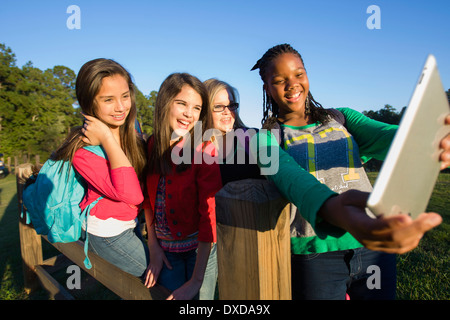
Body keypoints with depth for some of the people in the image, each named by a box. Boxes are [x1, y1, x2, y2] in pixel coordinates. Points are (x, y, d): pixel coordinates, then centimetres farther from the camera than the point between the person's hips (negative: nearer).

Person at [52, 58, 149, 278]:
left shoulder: (130, 131, -4)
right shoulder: (83, 149, -24)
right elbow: (131, 195, -36)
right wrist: (107, 139, -33)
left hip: (130, 224, 7)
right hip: (107, 233, -7)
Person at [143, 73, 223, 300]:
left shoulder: (205, 151, -17)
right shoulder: (153, 145, -3)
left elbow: (209, 213, -20)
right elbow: (149, 198, 7)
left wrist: (196, 280, -20)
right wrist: (153, 245, 2)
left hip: (200, 248, -3)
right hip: (166, 249, 4)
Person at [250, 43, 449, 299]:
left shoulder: (341, 118, 9)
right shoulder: (266, 138, -2)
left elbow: (383, 137, -9)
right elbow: (287, 175, -23)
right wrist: (334, 210, -44)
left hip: (374, 244, 3)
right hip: (315, 252, -3)